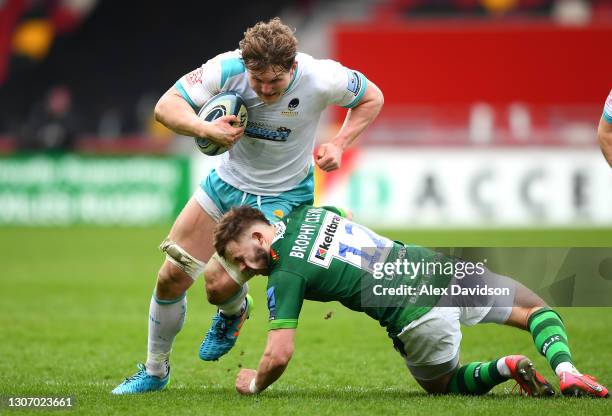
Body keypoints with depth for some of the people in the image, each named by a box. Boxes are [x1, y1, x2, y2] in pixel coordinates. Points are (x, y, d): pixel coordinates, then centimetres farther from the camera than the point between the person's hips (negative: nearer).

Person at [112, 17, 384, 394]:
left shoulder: (320, 79, -26)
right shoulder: (228, 69, -23)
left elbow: (372, 98, -6)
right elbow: (166, 106, -19)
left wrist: (339, 144, -18)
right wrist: (206, 129, -37)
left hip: (282, 197, -3)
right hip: (228, 180, 3)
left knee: (221, 285, -17)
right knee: (172, 278, 1)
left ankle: (234, 311, 23)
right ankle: (154, 372, 23)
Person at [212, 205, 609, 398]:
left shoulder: (285, 276, -6)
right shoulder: (309, 212, 13)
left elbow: (279, 356, -10)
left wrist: (254, 384, 10)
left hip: (419, 319, -5)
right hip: (444, 268, 5)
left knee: (443, 385, 27)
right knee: (537, 311, 26)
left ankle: (504, 368, -3)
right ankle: (564, 368, -4)